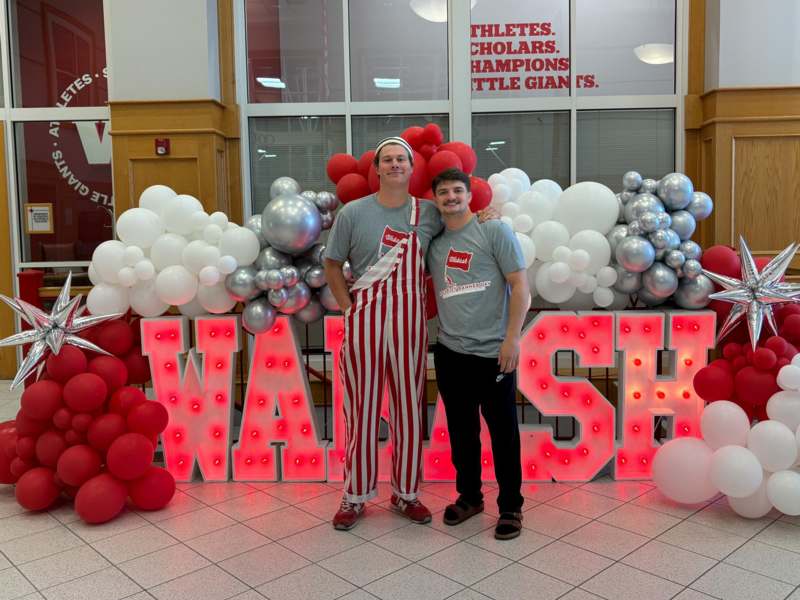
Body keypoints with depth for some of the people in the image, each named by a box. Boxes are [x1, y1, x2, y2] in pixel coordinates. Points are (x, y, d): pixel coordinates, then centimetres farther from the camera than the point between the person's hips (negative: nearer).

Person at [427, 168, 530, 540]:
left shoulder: (495, 231, -2)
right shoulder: (433, 243, 11)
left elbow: (520, 287, -6)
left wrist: (512, 338, -12)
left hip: (493, 353, -4)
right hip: (450, 352, 5)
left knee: (504, 433, 4)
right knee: (461, 432, 15)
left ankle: (510, 506, 19)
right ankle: (469, 496, 32)